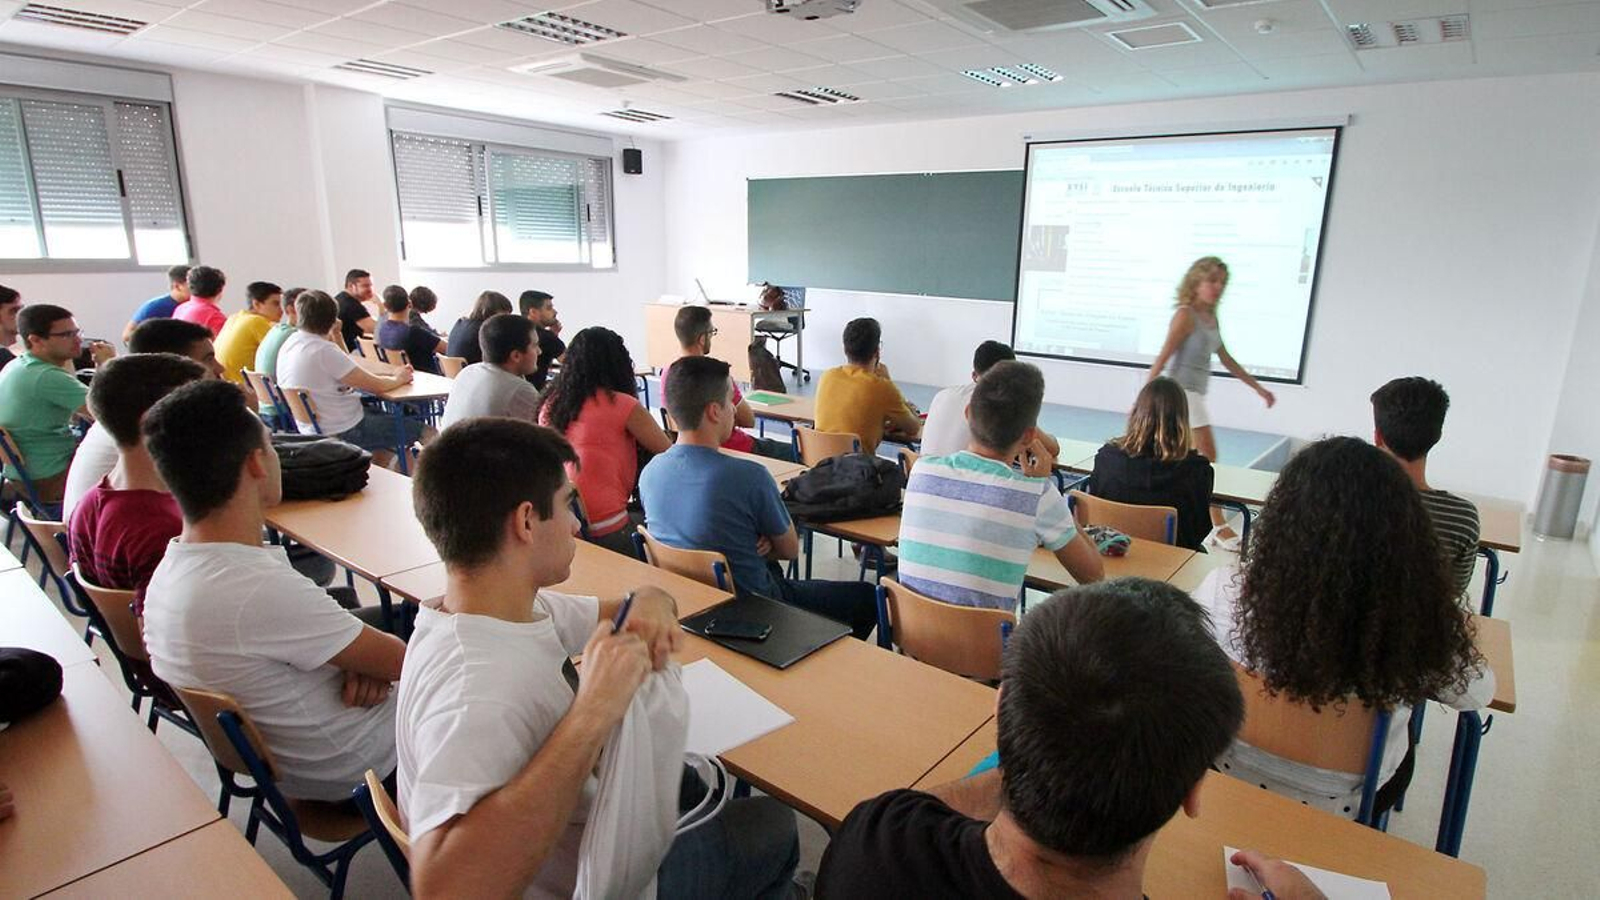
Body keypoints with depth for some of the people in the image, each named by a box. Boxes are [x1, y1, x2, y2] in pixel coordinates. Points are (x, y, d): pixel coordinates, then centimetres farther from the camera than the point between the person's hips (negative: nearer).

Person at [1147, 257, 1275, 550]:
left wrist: (1258, 388, 24)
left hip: (1196, 393, 9)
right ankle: (1218, 526, -2)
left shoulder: (1211, 318, 13)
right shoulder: (1185, 315, -12)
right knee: (1206, 455, -8)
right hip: (1181, 391, -9)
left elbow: (1227, 360, 21)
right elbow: (1163, 358, -17)